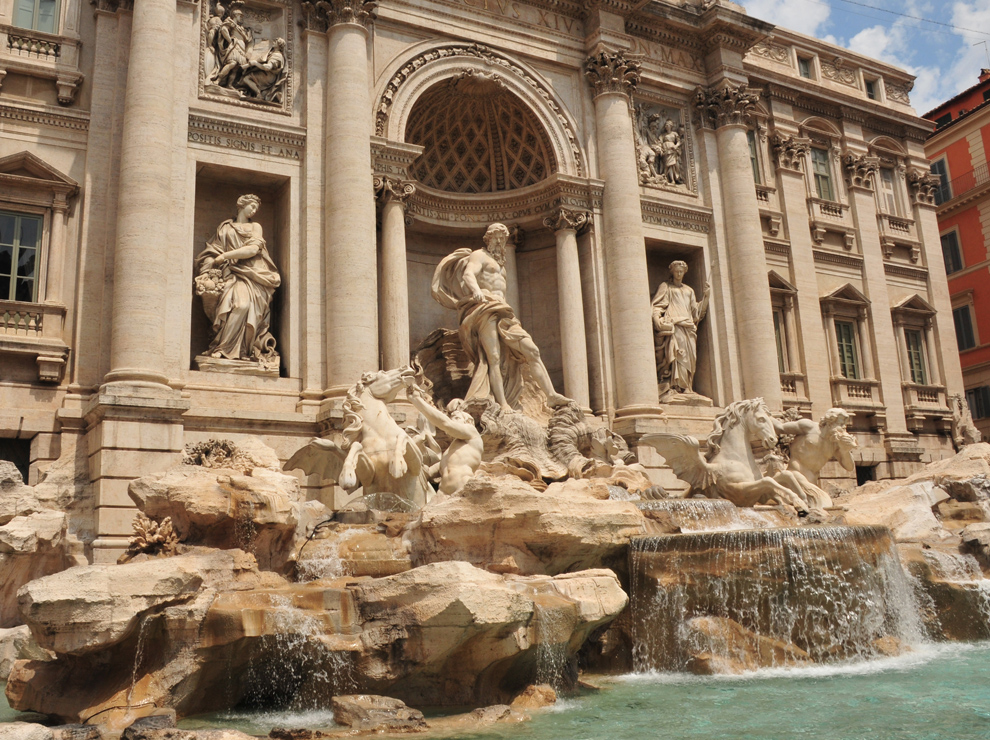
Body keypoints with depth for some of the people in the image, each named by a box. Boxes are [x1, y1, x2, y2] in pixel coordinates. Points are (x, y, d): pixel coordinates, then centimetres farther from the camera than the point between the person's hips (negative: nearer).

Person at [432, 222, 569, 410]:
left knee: (531, 350, -5)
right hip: (485, 310, -8)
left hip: (503, 313, 8)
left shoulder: (499, 263, 33)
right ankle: (502, 404, -29)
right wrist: (476, 291, -35)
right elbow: (468, 274, -15)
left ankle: (551, 395, -10)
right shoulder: (479, 255, 6)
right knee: (494, 357, -20)